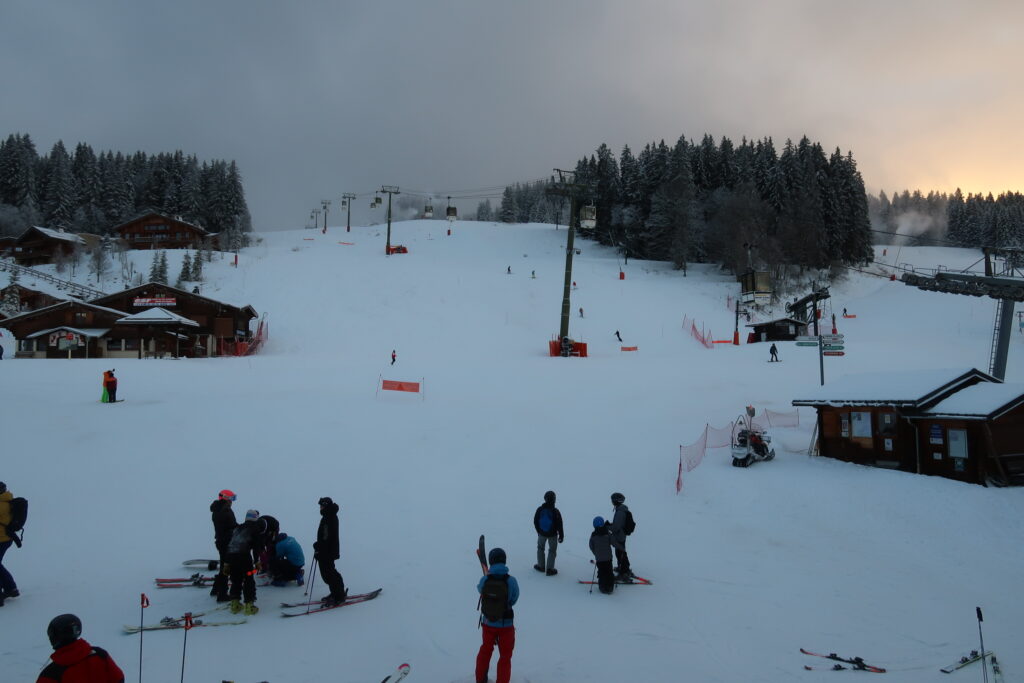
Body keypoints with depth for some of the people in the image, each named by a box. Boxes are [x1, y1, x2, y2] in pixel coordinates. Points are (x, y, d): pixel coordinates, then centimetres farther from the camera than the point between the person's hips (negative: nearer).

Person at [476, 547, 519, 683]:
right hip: (506, 625, -3)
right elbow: (513, 600, -9)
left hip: (487, 623, 3)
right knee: (505, 656, 18)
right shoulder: (511, 581, -23)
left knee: (486, 649, 28)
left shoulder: (484, 580, -18)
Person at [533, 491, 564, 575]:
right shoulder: (555, 511, -22)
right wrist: (561, 536, 0)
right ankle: (549, 569, 14)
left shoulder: (539, 510, -13)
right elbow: (559, 525, -14)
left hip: (542, 533, 2)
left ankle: (541, 566, 31)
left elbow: (535, 521, 0)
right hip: (552, 534, -2)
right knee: (552, 550, 13)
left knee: (540, 548, 23)